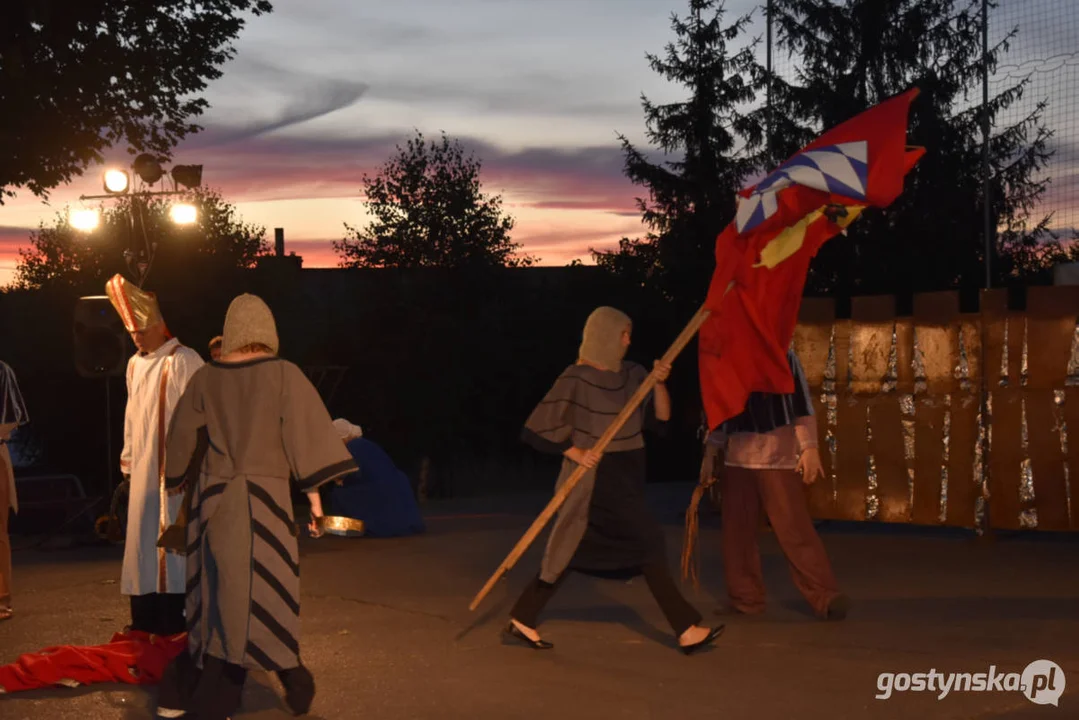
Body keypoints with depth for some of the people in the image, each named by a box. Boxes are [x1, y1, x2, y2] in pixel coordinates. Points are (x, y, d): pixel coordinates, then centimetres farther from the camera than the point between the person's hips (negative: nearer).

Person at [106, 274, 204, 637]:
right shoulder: (135, 364, 12)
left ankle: (178, 624, -1)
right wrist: (128, 464, 15)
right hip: (143, 472, 7)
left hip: (174, 471, -7)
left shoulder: (184, 361, -10)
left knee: (174, 542, -6)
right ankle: (148, 624, 17)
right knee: (143, 544, 9)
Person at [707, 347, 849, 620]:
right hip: (736, 459, 4)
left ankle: (825, 597, -2)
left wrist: (809, 447, -11)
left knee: (795, 529, -7)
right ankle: (745, 598, 15)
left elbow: (801, 402, -4)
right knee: (737, 531, 4)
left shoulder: (782, 356, -1)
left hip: (779, 457, -4)